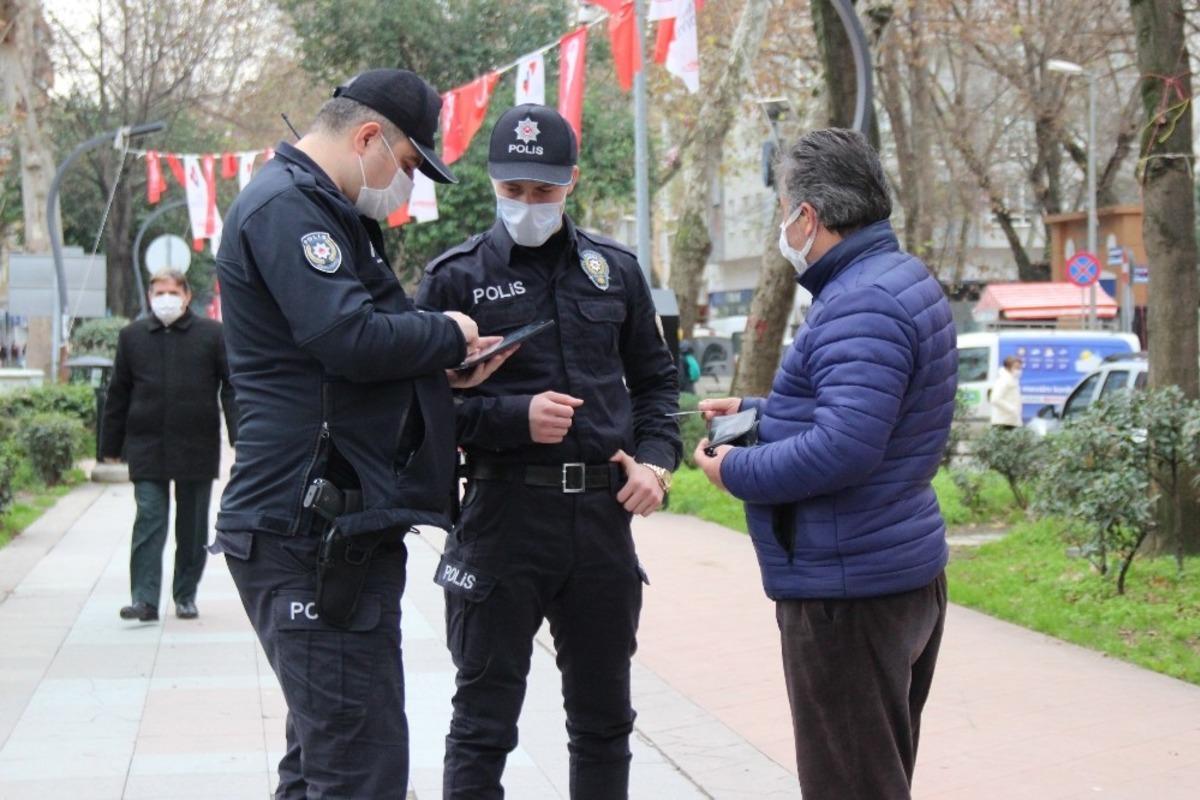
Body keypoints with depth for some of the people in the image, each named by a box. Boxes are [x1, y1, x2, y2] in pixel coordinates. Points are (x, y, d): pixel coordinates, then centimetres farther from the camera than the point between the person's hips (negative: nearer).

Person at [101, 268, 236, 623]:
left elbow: (231, 388, 2)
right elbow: (118, 394, 11)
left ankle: (186, 596, 18)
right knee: (148, 522, -5)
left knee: (193, 527, 8)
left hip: (197, 446, 0)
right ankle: (145, 599, -7)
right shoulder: (132, 336, 7)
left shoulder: (213, 334, 2)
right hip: (147, 447, 0)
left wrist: (239, 439, -5)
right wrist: (111, 445, 9)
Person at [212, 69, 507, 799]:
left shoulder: (328, 212, 22)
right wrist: (448, 335, -6)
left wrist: (446, 367, 8)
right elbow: (349, 336, -23)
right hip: (311, 535, -11)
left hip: (342, 528, 11)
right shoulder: (285, 205, -12)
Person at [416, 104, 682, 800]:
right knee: (483, 725, 3)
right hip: (503, 513, -3)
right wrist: (514, 417, -17)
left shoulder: (615, 269, 9)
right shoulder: (456, 277, -1)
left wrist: (656, 458, 1)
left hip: (603, 513, 4)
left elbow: (656, 379, 18)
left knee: (604, 718, 15)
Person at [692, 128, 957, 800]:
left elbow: (843, 448, -30)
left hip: (848, 591, -11)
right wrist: (757, 412, 20)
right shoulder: (904, 280, 13)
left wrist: (735, 471, -16)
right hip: (909, 573, 11)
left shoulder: (861, 306, -21)